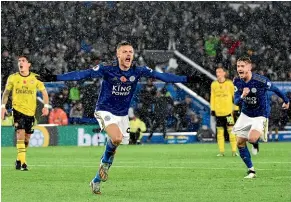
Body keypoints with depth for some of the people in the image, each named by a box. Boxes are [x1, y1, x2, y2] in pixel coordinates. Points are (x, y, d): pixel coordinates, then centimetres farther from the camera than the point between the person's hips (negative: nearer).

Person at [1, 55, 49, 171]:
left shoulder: (35, 78, 0)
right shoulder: (13, 78, 0)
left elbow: (44, 92, 8)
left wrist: (46, 106, -3)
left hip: (31, 111, 2)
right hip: (18, 109, -2)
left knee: (27, 137, 7)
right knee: (20, 133, -17)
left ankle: (19, 160, 25)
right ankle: (22, 161, -19)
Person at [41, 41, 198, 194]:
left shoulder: (138, 71, -7)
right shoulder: (107, 70, -16)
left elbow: (161, 76, -3)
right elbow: (82, 74, -19)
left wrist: (186, 79, -7)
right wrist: (55, 77, -27)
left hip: (122, 115, 5)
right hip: (105, 111, -5)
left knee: (113, 148, 8)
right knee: (117, 138, -31)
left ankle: (96, 181, 24)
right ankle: (105, 163, -2)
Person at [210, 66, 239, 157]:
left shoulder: (229, 83, 0)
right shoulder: (213, 84, 7)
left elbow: (234, 96, 3)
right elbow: (212, 97, 11)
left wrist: (236, 109, 0)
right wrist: (212, 109, 6)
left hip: (228, 111, -2)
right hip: (218, 112, 2)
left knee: (231, 131, -5)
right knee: (220, 132, 3)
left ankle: (234, 151, -2)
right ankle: (221, 151, 6)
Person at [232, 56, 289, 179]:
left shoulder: (261, 81, -24)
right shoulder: (237, 82, -8)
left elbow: (275, 89, -6)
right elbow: (236, 102, -9)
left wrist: (286, 101, 11)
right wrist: (242, 96, -33)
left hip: (260, 115, -5)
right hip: (245, 114, 5)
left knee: (252, 139, -28)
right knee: (240, 142, 0)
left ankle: (256, 144, 13)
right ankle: (251, 171, 12)